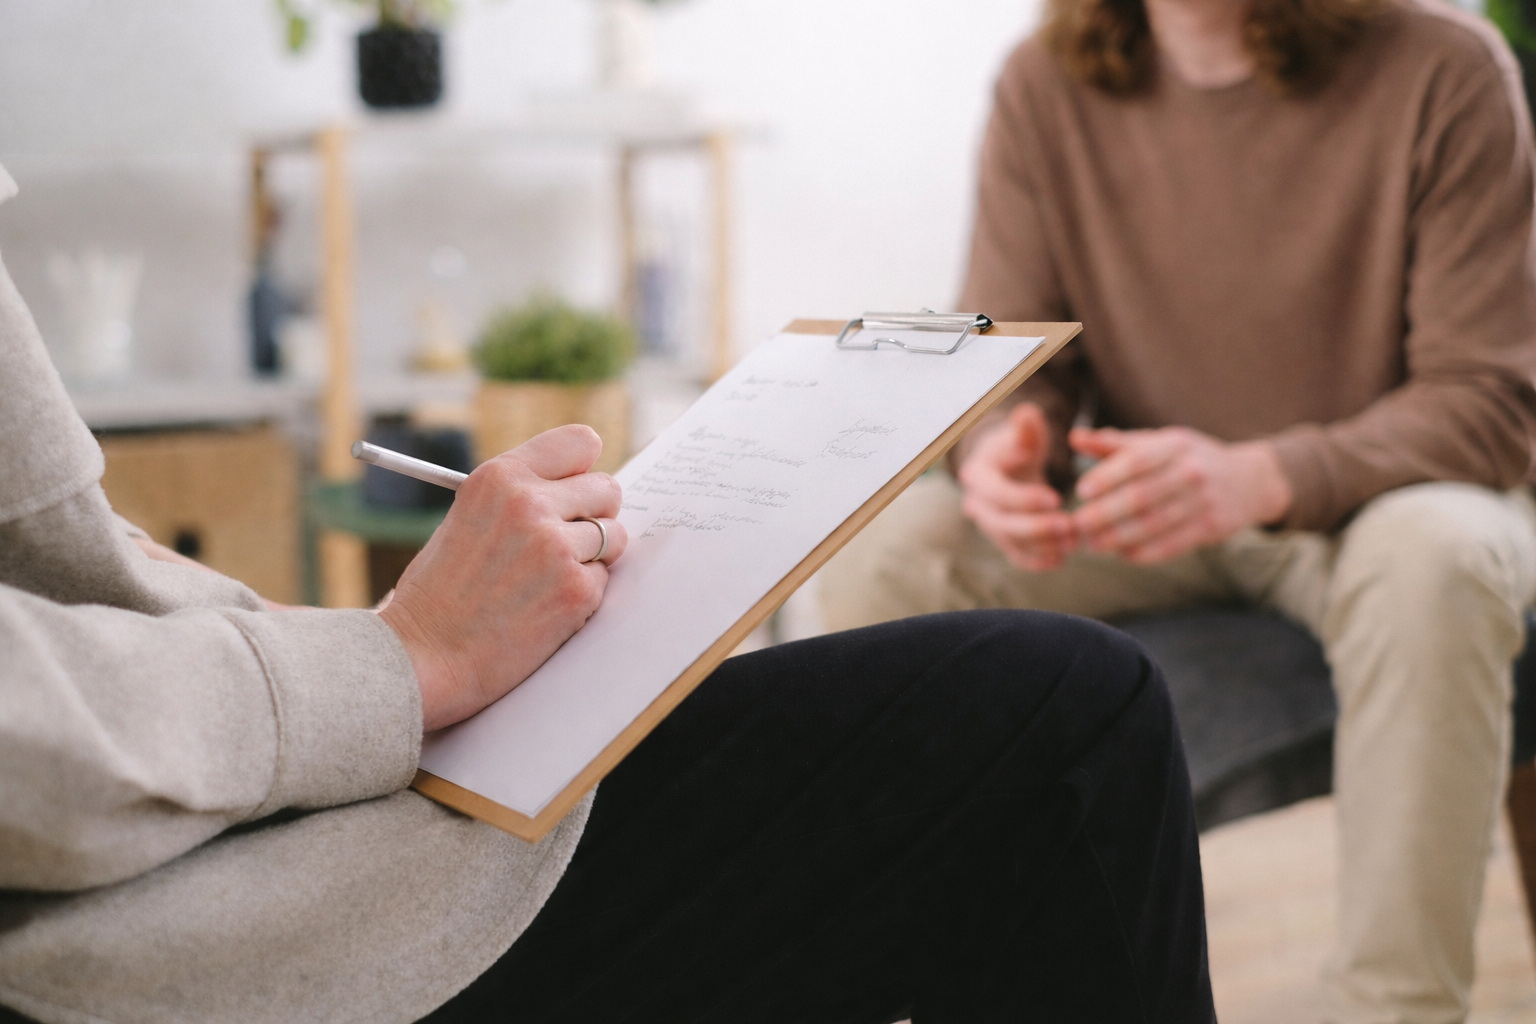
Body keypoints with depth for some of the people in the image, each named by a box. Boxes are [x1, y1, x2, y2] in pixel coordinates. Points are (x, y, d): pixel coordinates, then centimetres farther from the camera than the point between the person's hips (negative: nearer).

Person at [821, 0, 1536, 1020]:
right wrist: (1000, 455, -27)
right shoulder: (1047, 84, -5)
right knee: (887, 550, -21)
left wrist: (1256, 476, -36)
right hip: (1144, 515, 3)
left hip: (1367, 506, -3)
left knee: (1433, 557, -37)